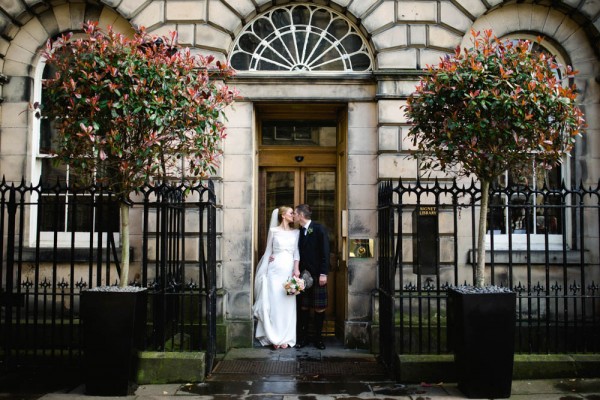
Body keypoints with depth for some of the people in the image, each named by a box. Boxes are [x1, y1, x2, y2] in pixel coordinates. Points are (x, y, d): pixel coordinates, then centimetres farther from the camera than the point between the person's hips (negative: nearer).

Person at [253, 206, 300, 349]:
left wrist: (296, 269, -9)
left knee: (288, 304, 1)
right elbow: (268, 250, 9)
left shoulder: (296, 232, 10)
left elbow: (297, 252, 4)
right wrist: (264, 271, 7)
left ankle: (286, 337, 7)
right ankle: (275, 338, 4)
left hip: (289, 270, 2)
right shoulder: (273, 231, 5)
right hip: (275, 269, -2)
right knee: (274, 302, -3)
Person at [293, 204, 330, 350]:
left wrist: (323, 274, -14)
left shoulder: (319, 229, -6)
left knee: (319, 308, 3)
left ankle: (318, 338, 15)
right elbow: (298, 253, 10)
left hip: (317, 275, -4)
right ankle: (303, 337, 16)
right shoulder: (299, 232, 9)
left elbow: (325, 252, -10)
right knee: (303, 307, 7)